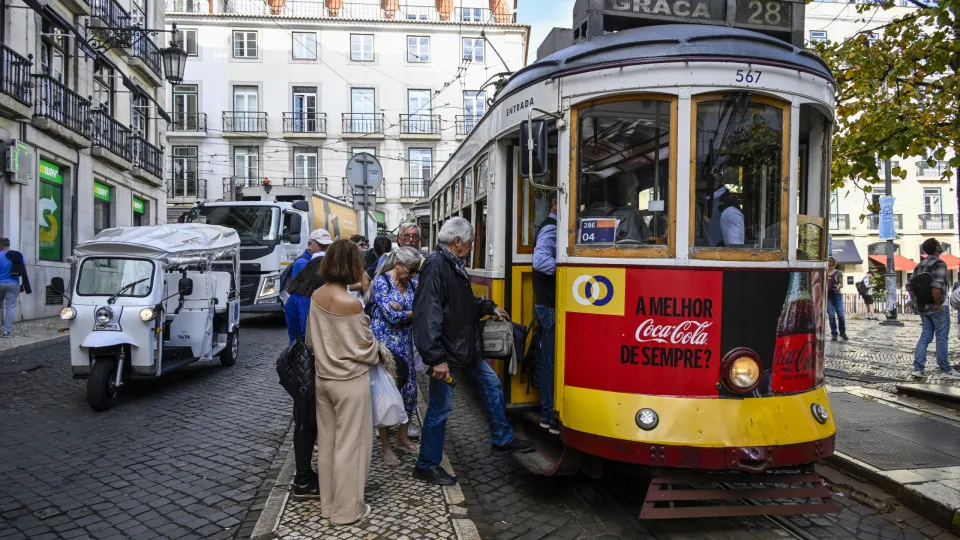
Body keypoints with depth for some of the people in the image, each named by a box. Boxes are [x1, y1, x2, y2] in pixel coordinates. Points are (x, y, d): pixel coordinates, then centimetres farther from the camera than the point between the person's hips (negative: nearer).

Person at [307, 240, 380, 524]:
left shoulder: (316, 295, -3)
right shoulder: (351, 303, -23)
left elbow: (310, 339, 8)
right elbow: (364, 346, -13)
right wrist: (377, 354, 7)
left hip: (323, 377, 7)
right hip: (350, 381, -7)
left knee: (326, 442, 17)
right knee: (349, 445, 7)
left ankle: (328, 503, 30)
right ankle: (346, 509, 19)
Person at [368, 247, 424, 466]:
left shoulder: (409, 283, 8)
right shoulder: (381, 282, -12)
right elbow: (391, 316, -18)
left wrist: (400, 309, -16)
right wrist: (415, 312, -9)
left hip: (404, 344, 7)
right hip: (384, 344, -6)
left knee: (408, 388, 9)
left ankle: (403, 438, 25)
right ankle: (385, 446, 12)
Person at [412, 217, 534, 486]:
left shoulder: (454, 265, 11)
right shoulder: (436, 266, -21)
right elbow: (427, 314, -29)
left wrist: (490, 307, 16)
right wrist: (436, 358, -31)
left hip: (465, 346, 10)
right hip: (446, 351, -10)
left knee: (491, 384, 18)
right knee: (441, 406, 0)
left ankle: (503, 440, 35)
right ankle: (427, 465, 17)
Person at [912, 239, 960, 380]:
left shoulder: (920, 265, 9)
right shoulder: (940, 264, -14)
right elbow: (936, 288, -26)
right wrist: (938, 305, -18)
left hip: (922, 307, 7)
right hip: (936, 307, -7)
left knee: (925, 336, 11)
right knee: (941, 337, 4)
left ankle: (917, 369, 6)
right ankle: (945, 370, 14)